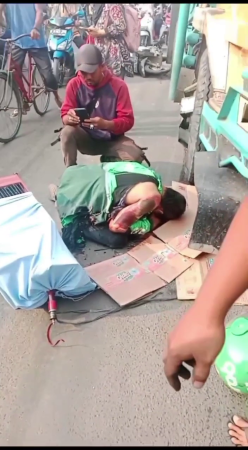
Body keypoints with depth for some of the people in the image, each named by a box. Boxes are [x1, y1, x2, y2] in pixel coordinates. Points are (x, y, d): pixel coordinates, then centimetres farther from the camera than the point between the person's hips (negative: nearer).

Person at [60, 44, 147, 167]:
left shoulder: (118, 85, -13)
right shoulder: (74, 84, -8)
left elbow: (128, 120, -16)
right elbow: (65, 114, -7)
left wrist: (106, 124, -37)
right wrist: (70, 118, -34)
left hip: (112, 140, 0)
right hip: (87, 138, 1)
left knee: (136, 156, -27)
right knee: (67, 132, -31)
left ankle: (109, 161, 2)